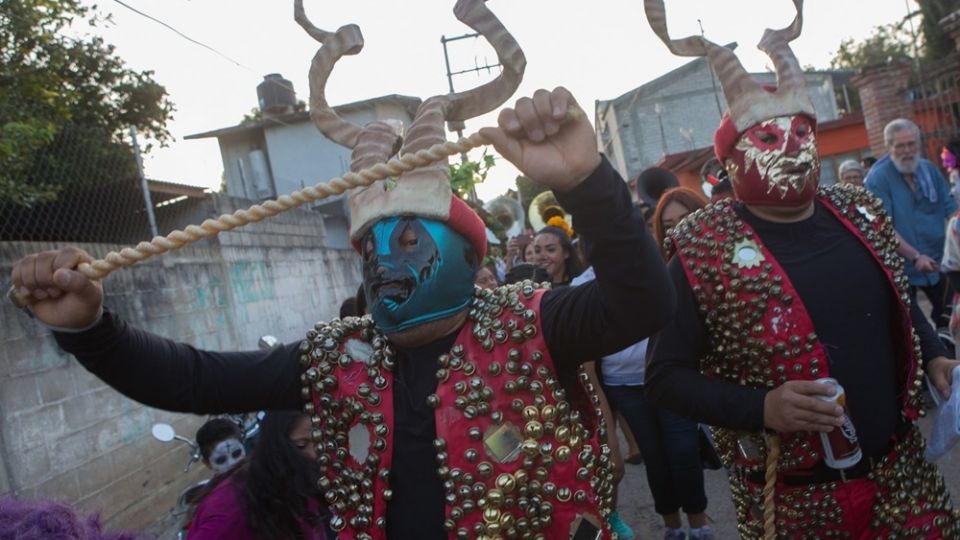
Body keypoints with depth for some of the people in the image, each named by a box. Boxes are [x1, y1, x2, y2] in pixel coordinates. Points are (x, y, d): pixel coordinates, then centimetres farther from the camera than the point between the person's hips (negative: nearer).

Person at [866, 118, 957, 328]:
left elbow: (950, 209, 5)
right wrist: (915, 256, -26)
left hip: (937, 262, 6)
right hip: (901, 267, -6)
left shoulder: (929, 169, 3)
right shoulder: (877, 179, -17)